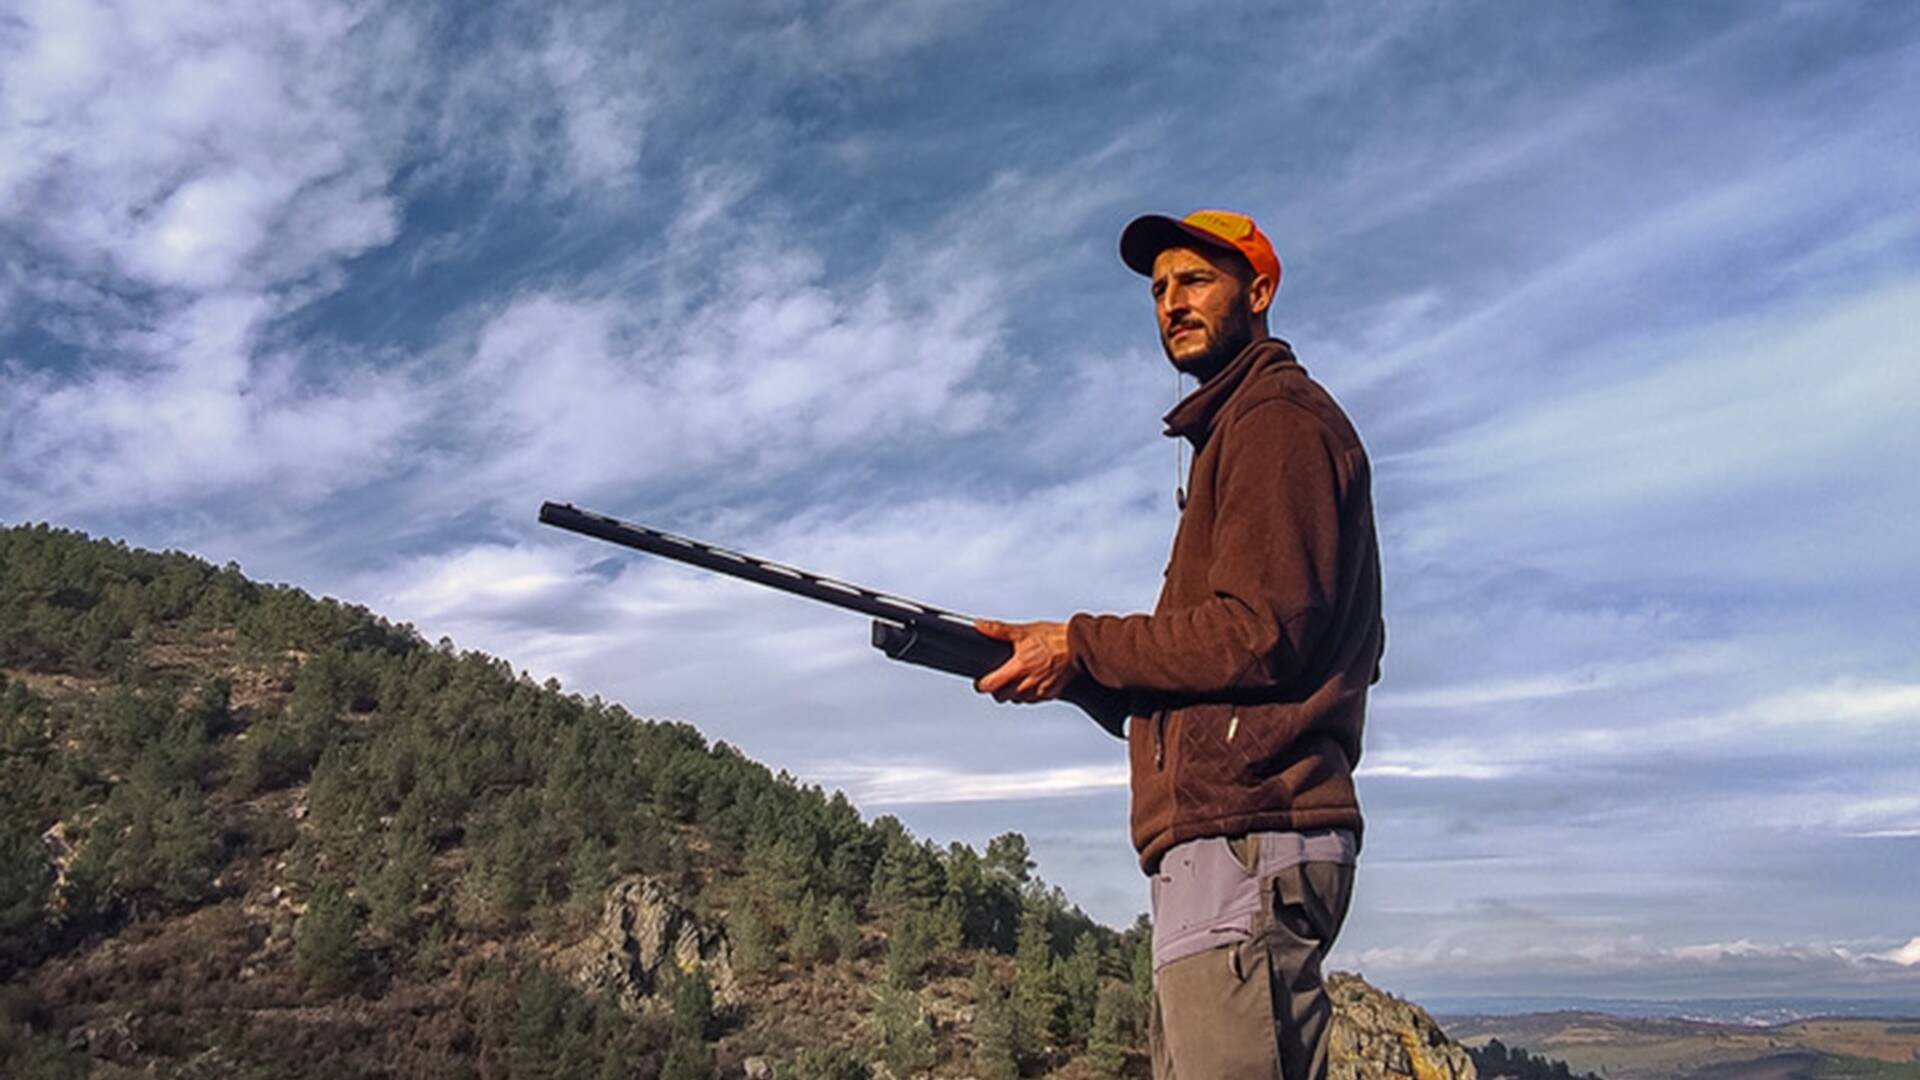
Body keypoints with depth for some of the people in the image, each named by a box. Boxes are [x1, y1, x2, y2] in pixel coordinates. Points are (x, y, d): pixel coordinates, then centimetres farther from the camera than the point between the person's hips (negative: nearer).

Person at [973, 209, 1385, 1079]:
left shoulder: (1279, 422, -4)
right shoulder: (1236, 428, 26)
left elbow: (1259, 633, -15)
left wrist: (1081, 648, -6)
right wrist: (1094, 666, 14)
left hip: (1244, 831, -10)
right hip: (1230, 826, 10)